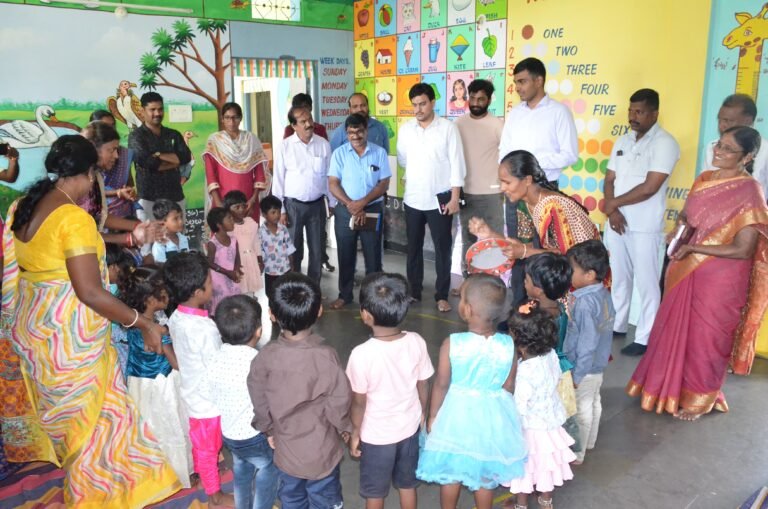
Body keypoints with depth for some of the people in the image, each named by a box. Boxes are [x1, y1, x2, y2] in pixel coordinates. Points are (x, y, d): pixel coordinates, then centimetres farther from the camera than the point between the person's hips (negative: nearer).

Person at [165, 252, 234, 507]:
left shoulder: (175, 318, -8)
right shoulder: (206, 328, -33)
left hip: (191, 393, 7)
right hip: (209, 399, -7)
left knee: (199, 444, 28)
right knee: (208, 449, 14)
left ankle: (203, 472, 51)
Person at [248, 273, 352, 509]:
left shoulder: (265, 356, -18)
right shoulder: (326, 356, -27)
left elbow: (259, 402, -6)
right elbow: (339, 402, -17)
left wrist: (269, 429, 12)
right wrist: (345, 428, 3)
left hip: (285, 449, 3)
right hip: (322, 450, -2)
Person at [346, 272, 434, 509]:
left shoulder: (362, 354, -29)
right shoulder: (416, 342, -17)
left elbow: (359, 402, -18)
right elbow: (423, 386, -4)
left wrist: (355, 432, -1)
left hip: (376, 435, -4)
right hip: (409, 427, 4)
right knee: (408, 483, 26)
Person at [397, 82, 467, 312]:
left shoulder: (448, 128, -7)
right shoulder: (405, 129, 3)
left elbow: (457, 165, -8)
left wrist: (455, 197, -12)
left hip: (440, 199, -3)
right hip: (412, 199, 4)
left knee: (442, 248, 3)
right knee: (413, 247, 12)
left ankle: (442, 296, 14)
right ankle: (413, 291, 24)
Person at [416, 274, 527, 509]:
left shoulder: (452, 343, -22)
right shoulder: (508, 345, -15)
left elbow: (441, 384, -13)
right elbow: (509, 385, -4)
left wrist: (433, 415, 3)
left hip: (457, 413, -1)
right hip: (492, 415, 2)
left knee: (451, 472, 20)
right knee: (485, 475, 21)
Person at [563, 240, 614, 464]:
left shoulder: (584, 303, -32)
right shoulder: (604, 293, -5)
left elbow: (586, 343, -28)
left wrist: (577, 375, -20)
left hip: (584, 368, -9)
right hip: (599, 363, 9)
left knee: (580, 410, 8)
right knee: (594, 402, 25)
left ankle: (576, 454, 26)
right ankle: (589, 441, 46)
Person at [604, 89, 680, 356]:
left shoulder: (664, 143, -10)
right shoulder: (622, 142, 11)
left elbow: (649, 188, -18)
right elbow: (609, 179, 9)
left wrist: (613, 203, -8)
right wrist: (612, 211, -8)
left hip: (645, 227, -6)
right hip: (616, 222, 6)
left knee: (646, 283, 2)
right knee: (617, 278, 15)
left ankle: (645, 338, 12)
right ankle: (616, 325, 30)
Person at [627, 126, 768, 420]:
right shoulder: (704, 179, 3)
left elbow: (744, 249, -20)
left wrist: (694, 247, -20)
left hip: (720, 279, -6)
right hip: (686, 270, 6)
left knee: (705, 337, 9)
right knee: (674, 328, 17)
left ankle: (698, 400, 30)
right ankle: (667, 386, 38)